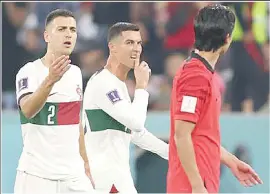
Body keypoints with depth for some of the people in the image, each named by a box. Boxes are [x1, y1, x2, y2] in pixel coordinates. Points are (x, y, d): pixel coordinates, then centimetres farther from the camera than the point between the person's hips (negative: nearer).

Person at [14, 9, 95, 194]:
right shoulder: (30, 71, -9)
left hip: (74, 175, 6)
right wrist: (50, 80, -44)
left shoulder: (75, 73, 12)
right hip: (36, 174, -6)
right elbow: (28, 110, -29)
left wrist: (85, 164, 19)